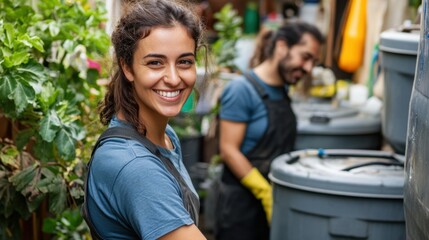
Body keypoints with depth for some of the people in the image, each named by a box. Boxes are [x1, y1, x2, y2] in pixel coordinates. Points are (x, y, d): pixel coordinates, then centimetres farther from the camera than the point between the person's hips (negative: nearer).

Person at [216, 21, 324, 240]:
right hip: (242, 203, -7)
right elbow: (228, 150, -16)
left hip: (275, 203, 7)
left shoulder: (282, 91, 9)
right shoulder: (242, 89, -13)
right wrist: (266, 192, -19)